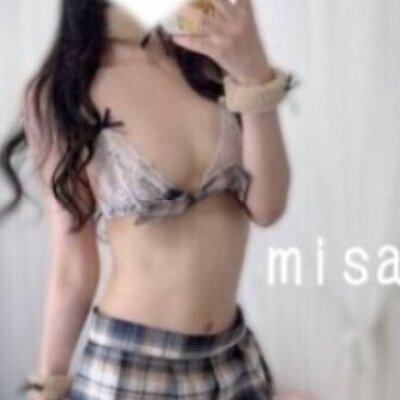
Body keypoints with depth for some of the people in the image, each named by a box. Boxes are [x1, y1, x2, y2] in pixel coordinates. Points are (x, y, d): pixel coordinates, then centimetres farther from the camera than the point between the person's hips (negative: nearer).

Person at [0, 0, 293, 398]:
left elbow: (267, 207, -9)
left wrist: (254, 73, -19)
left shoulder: (216, 48, -1)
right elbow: (71, 270, -5)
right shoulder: (59, 92, -10)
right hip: (127, 364, -3)